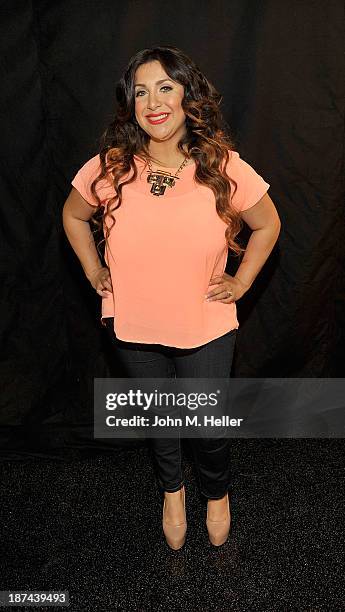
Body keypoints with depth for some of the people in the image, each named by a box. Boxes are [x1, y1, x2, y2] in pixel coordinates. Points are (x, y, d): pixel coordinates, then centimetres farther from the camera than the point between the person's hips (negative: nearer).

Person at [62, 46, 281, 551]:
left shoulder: (224, 167, -13)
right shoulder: (109, 168, -10)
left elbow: (268, 224, 2)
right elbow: (73, 215, 9)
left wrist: (240, 283, -1)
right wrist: (94, 271, 4)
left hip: (206, 326, -1)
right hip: (132, 325, 2)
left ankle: (217, 495, 49)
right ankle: (172, 490, 54)